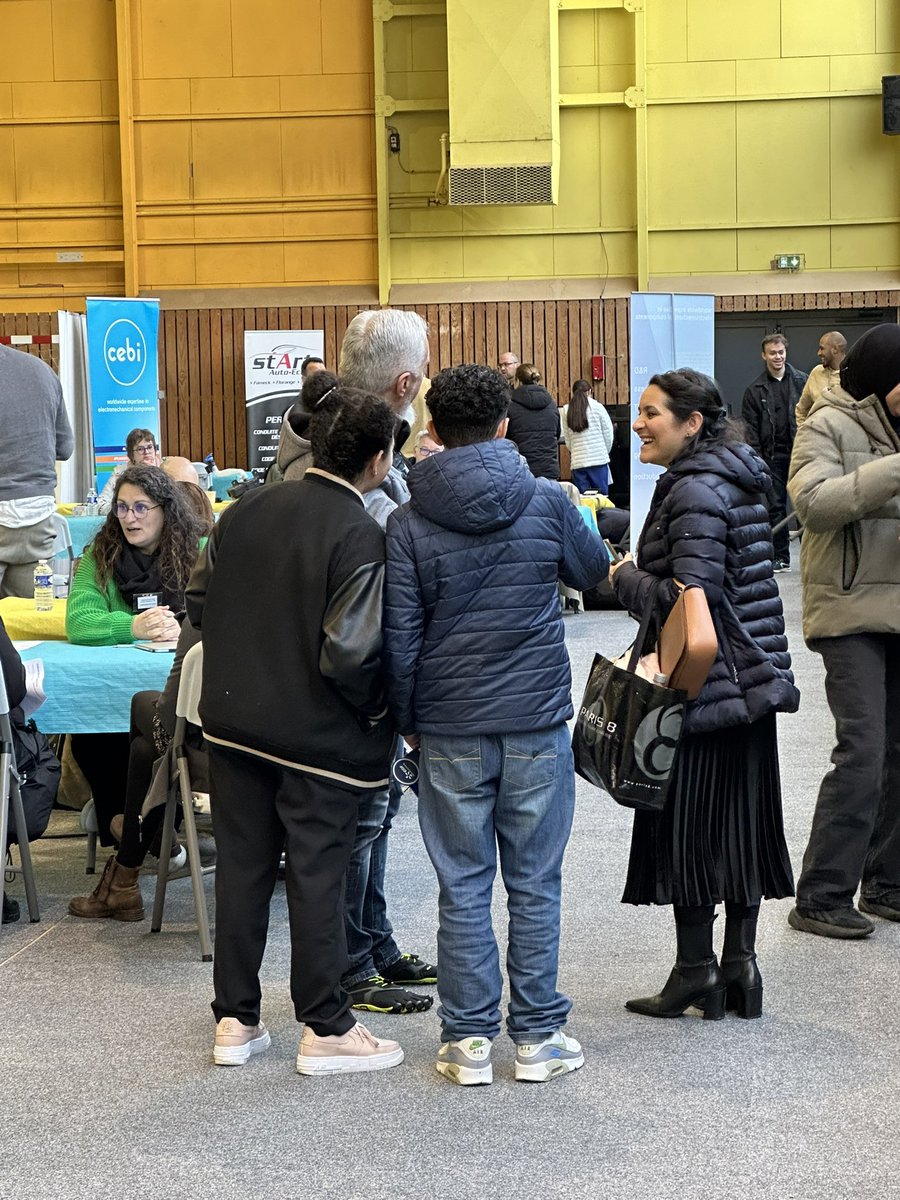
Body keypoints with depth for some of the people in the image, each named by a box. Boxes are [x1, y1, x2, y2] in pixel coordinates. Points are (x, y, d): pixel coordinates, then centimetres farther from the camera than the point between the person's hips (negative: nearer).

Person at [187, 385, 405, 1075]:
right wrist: (378, 711, -9)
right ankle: (326, 1029, 16)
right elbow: (349, 652, -26)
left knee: (241, 866, 14)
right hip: (319, 736, -6)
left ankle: (236, 1020, 23)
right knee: (317, 876, 5)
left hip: (234, 724, 6)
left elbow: (197, 602, 8)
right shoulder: (362, 537, -19)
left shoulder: (246, 512, 1)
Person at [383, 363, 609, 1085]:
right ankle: (538, 1037, 15)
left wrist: (406, 722, 9)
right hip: (538, 724, 0)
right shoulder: (547, 502, -4)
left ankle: (469, 1041, 13)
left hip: (451, 731, 0)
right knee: (535, 884, 9)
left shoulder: (409, 525, -5)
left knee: (464, 887, 8)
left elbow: (400, 640, -4)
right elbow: (594, 571, 15)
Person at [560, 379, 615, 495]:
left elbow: (567, 440, 4)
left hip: (577, 462, 2)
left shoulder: (566, 411, 2)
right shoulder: (597, 407, -2)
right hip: (598, 460, -2)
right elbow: (608, 434, 4)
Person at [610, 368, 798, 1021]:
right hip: (753, 677, 10)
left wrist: (627, 579, -8)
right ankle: (740, 965, 18)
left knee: (688, 823, 1)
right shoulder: (737, 480, 12)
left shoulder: (694, 491, -17)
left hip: (703, 684, -9)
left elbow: (690, 595, -23)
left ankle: (696, 970, 8)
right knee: (742, 820, 11)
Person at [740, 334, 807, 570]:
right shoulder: (755, 389, 6)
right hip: (772, 455, 1)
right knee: (775, 506, 3)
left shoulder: (801, 381, 5)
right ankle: (781, 557, 9)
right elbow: (750, 428, 4)